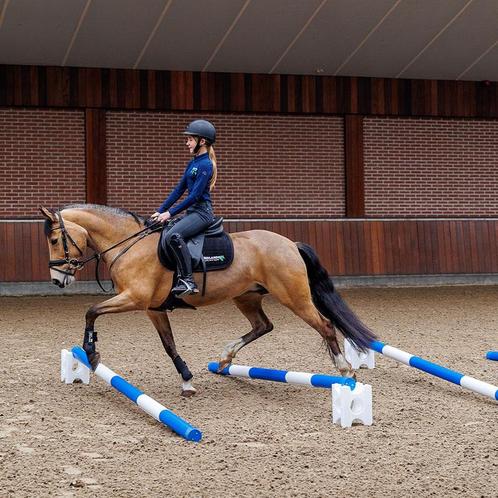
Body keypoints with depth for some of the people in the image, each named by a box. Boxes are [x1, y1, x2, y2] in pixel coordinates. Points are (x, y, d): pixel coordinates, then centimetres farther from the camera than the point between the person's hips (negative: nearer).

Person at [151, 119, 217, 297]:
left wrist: (170, 213, -17)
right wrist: (160, 211, 13)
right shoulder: (192, 164, 16)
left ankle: (188, 281, -28)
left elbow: (195, 195, -18)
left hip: (202, 212, -10)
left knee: (173, 235, -31)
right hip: (192, 211, 10)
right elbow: (179, 190, 18)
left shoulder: (205, 165, -13)